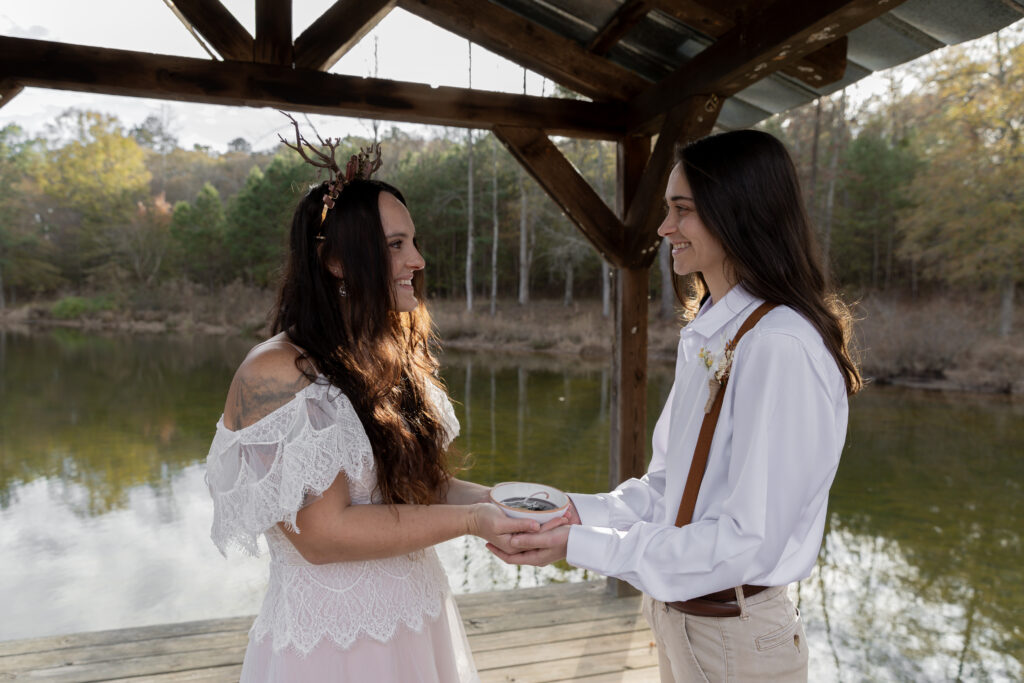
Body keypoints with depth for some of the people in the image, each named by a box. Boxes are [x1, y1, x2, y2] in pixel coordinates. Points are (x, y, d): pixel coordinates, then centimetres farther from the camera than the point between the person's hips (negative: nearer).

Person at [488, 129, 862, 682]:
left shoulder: (782, 347, -23)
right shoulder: (704, 335, 4)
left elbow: (749, 541, -24)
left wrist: (582, 547, -23)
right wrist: (581, 512, -7)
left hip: (735, 638, -7)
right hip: (674, 612, 7)